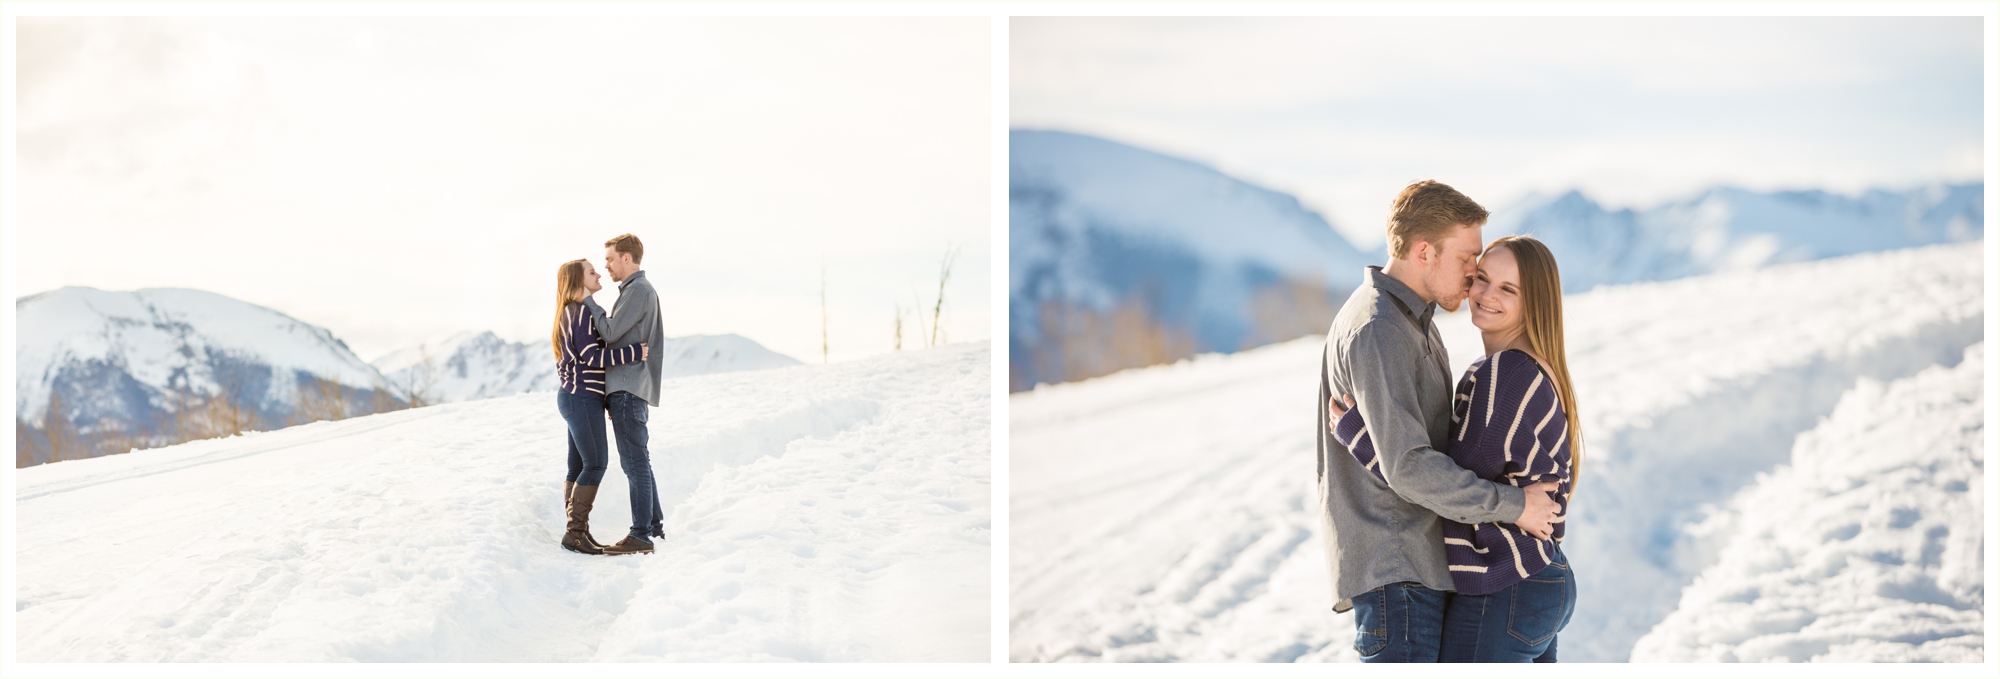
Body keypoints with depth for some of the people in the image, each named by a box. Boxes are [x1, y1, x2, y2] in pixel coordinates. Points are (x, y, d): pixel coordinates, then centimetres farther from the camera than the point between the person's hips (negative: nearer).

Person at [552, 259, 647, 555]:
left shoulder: (572, 312, 17)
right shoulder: (581, 312, -14)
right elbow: (591, 356, -21)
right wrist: (634, 353, -21)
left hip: (574, 397, 10)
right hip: (583, 397, -10)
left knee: (579, 466, 8)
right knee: (595, 464, -10)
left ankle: (577, 531, 8)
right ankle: (575, 532, -10)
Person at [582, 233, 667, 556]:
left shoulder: (638, 291, -12)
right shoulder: (642, 290, 20)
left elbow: (610, 333, -17)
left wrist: (589, 302, -6)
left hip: (627, 389, -11)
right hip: (629, 387, 11)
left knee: (634, 462, -9)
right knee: (638, 460, 15)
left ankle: (641, 536, -9)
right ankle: (654, 524, 20)